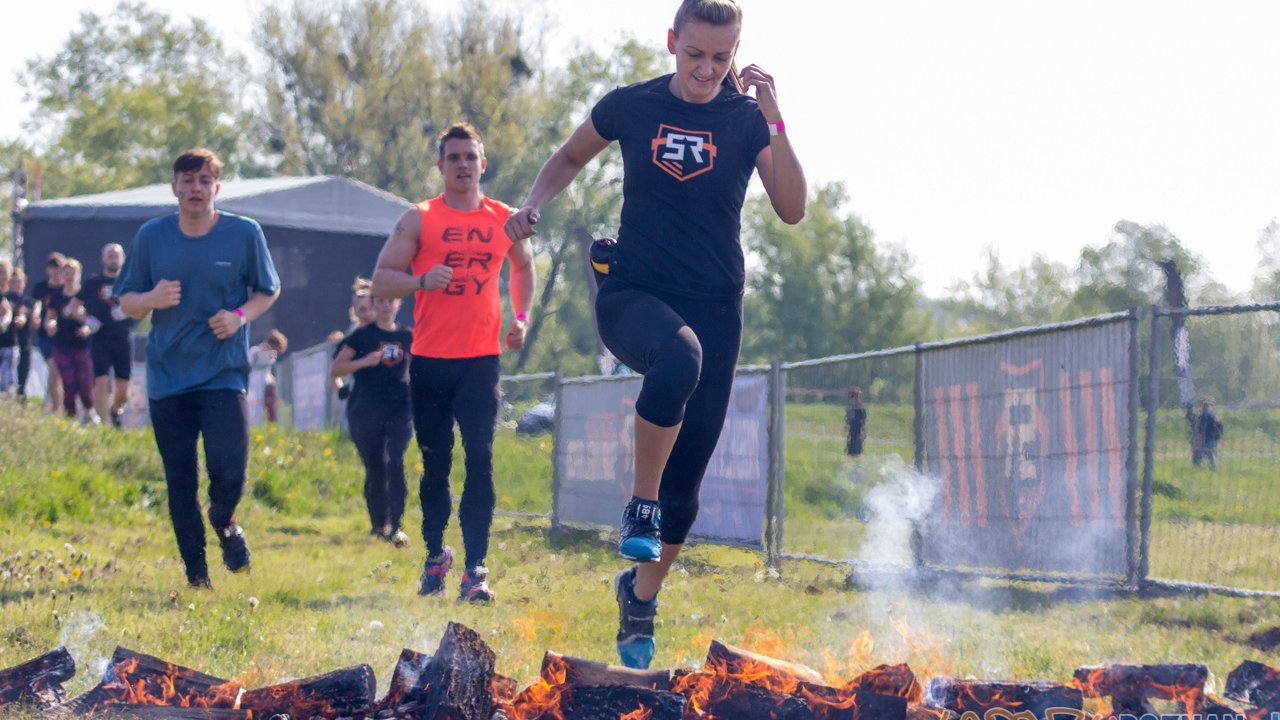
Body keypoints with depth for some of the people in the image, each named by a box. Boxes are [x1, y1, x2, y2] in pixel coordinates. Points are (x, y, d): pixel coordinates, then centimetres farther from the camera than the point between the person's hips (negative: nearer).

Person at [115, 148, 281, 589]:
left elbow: (268, 291, 11)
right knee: (180, 483, 3)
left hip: (224, 374, -2)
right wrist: (151, 299, -14)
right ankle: (195, 574, 17)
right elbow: (126, 303, 9)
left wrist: (240, 316, -9)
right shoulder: (150, 237, 3)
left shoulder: (244, 234, -1)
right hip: (167, 375, 2)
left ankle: (223, 520, 20)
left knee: (228, 470, -16)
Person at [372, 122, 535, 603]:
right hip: (429, 360, 0)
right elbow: (381, 279, -1)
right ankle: (435, 555, 28)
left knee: (479, 459, -10)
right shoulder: (419, 220, 1)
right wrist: (422, 281, -20)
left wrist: (522, 317, 12)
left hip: (481, 358, 0)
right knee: (435, 464, 8)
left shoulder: (505, 221, 8)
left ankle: (475, 571, -11)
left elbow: (523, 266, 27)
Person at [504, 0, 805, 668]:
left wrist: (772, 119, -20)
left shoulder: (747, 118, -1)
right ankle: (641, 505, -23)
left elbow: (791, 209, -12)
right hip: (633, 293, -2)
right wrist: (532, 205, 1)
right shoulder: (631, 106, 0)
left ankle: (641, 593, 28)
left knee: (686, 479, 4)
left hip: (715, 307, 2)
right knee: (678, 356, -39)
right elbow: (570, 156, 19)